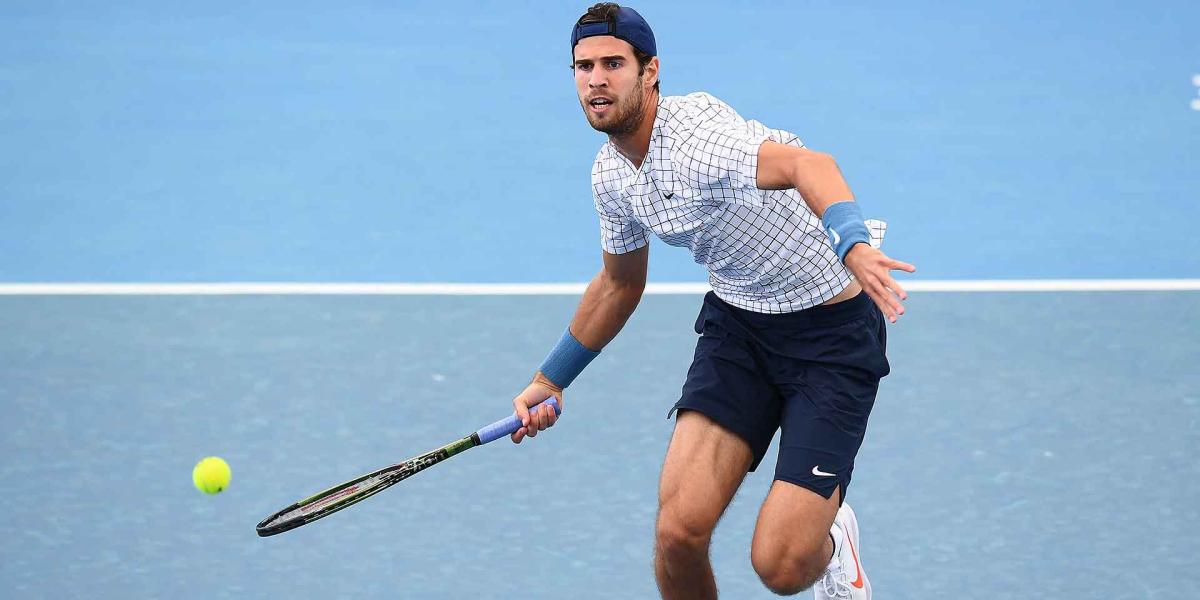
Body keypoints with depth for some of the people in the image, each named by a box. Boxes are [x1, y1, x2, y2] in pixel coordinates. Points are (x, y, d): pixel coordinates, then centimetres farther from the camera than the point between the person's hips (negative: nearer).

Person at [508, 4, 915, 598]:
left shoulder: (695, 136, -26)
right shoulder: (610, 174, 1)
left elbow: (808, 164, -45)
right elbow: (620, 283, 21)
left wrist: (852, 244, -65)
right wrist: (549, 381, 25)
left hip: (832, 327, -6)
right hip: (736, 322, 6)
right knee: (679, 530, -14)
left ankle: (829, 541, 23)